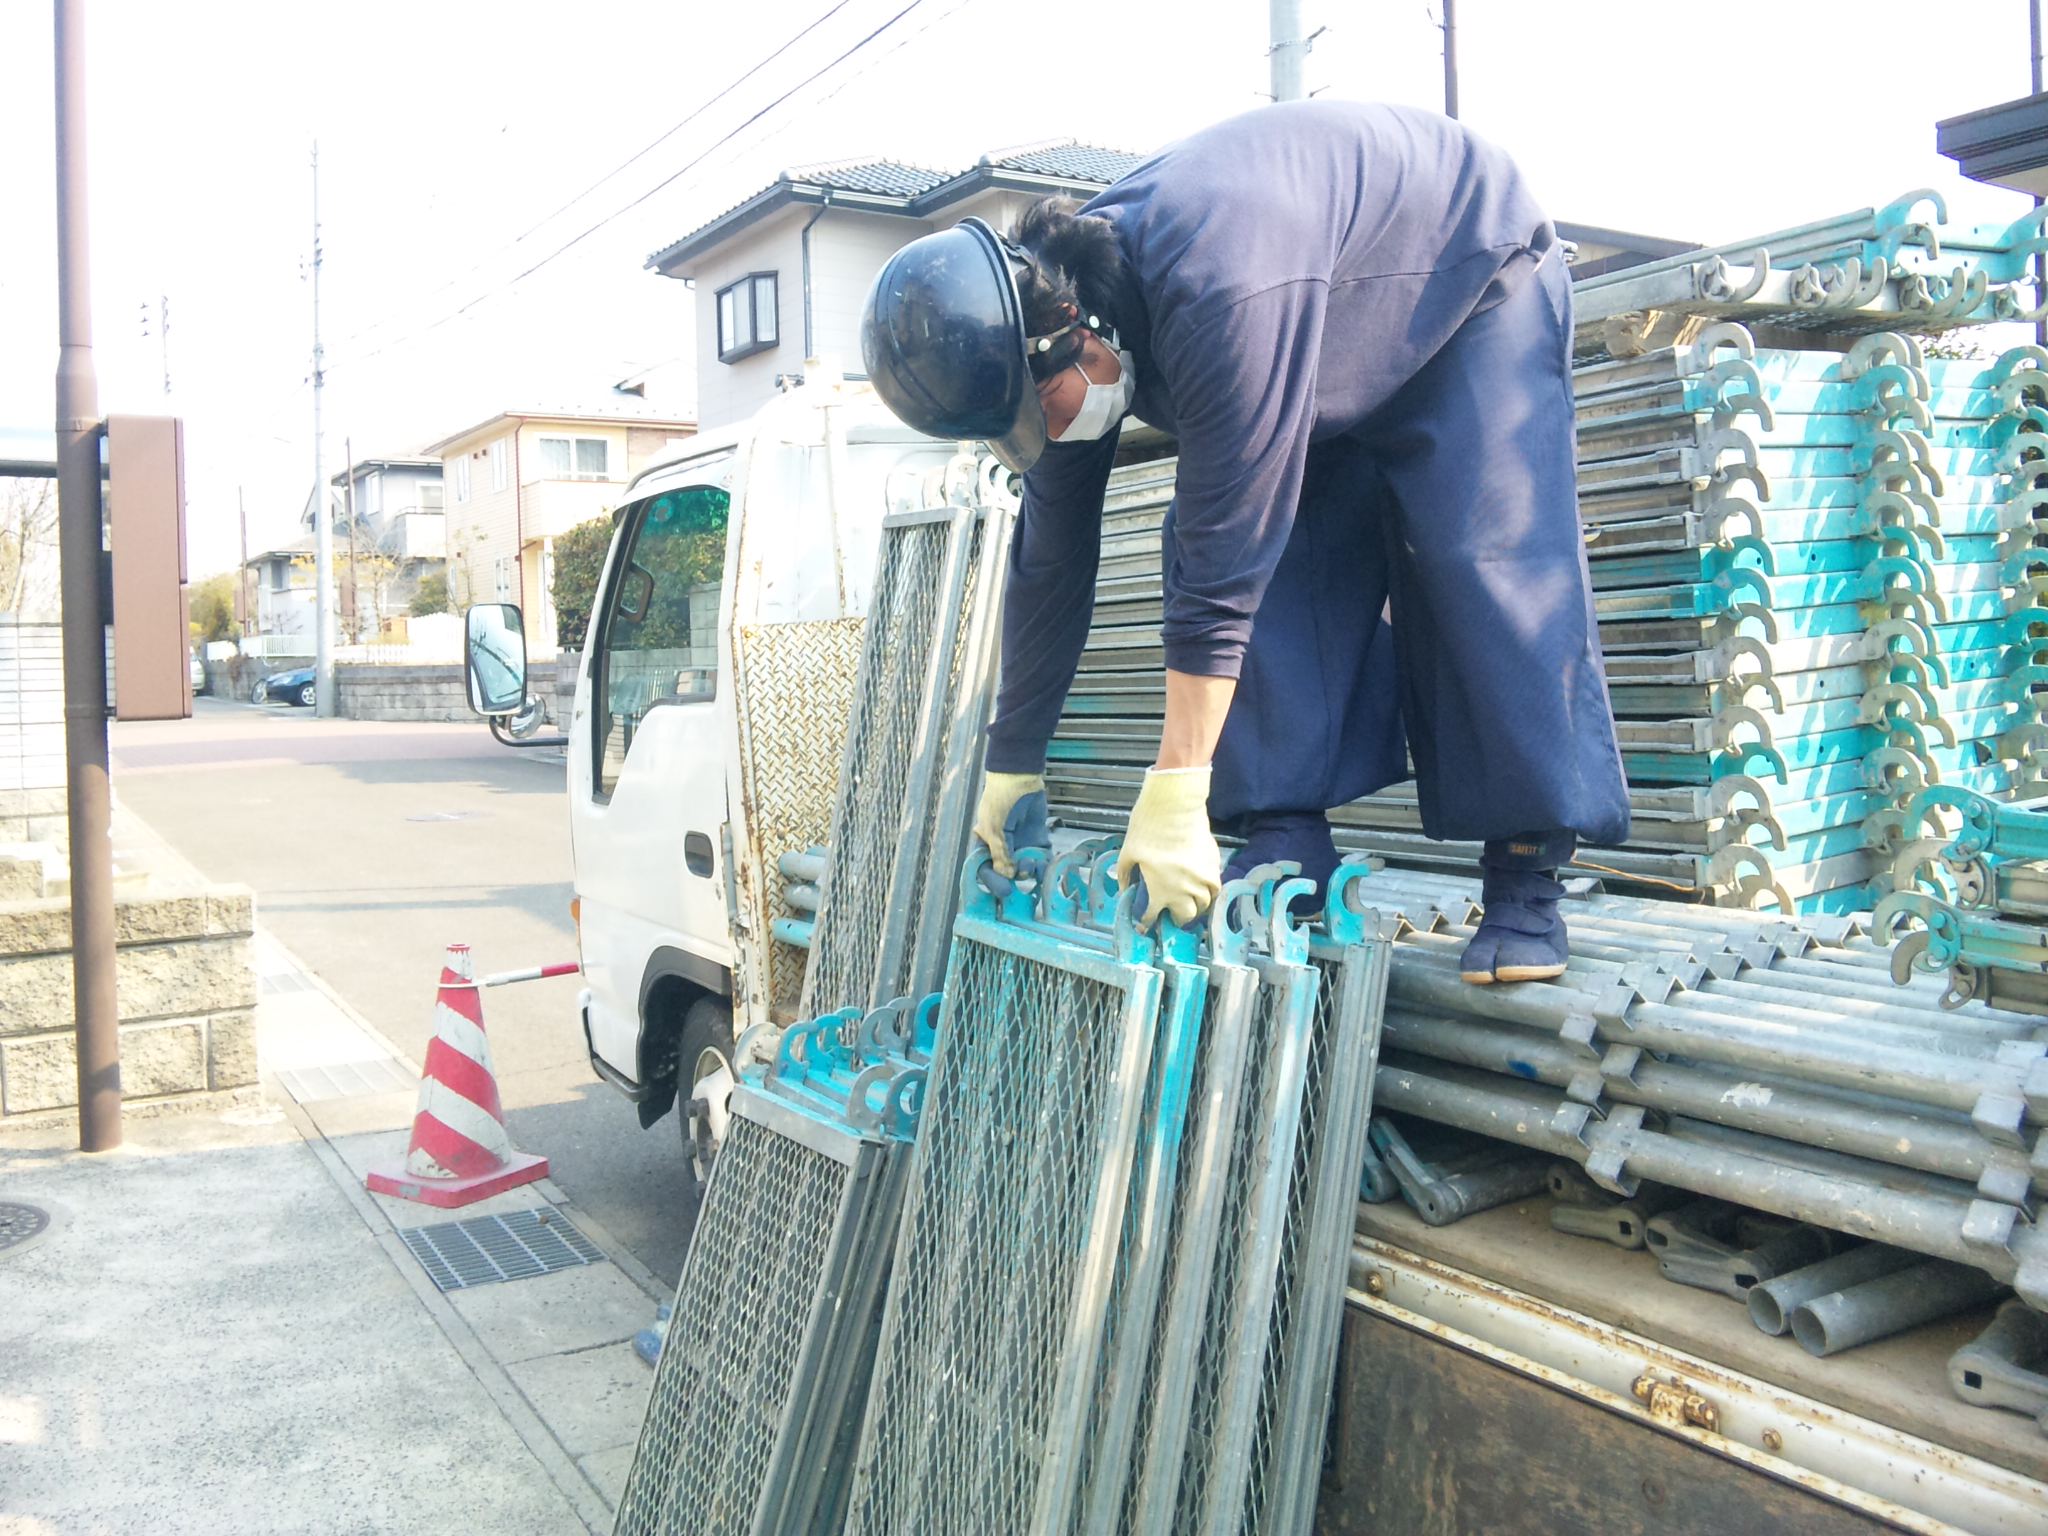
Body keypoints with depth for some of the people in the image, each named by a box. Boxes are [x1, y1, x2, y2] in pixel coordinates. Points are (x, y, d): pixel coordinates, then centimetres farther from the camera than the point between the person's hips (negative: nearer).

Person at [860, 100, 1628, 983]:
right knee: (1265, 560, -12)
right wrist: (1012, 767, -3)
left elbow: (1222, 564, -43)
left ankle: (1527, 878, -14)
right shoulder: (1062, 330, -17)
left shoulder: (1215, 293, -43)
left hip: (1474, 275, -7)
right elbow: (1051, 560, -9)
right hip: (1339, 354, 7)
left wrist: (1173, 803, -40)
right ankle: (1287, 840, -9)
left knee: (1486, 567, -20)